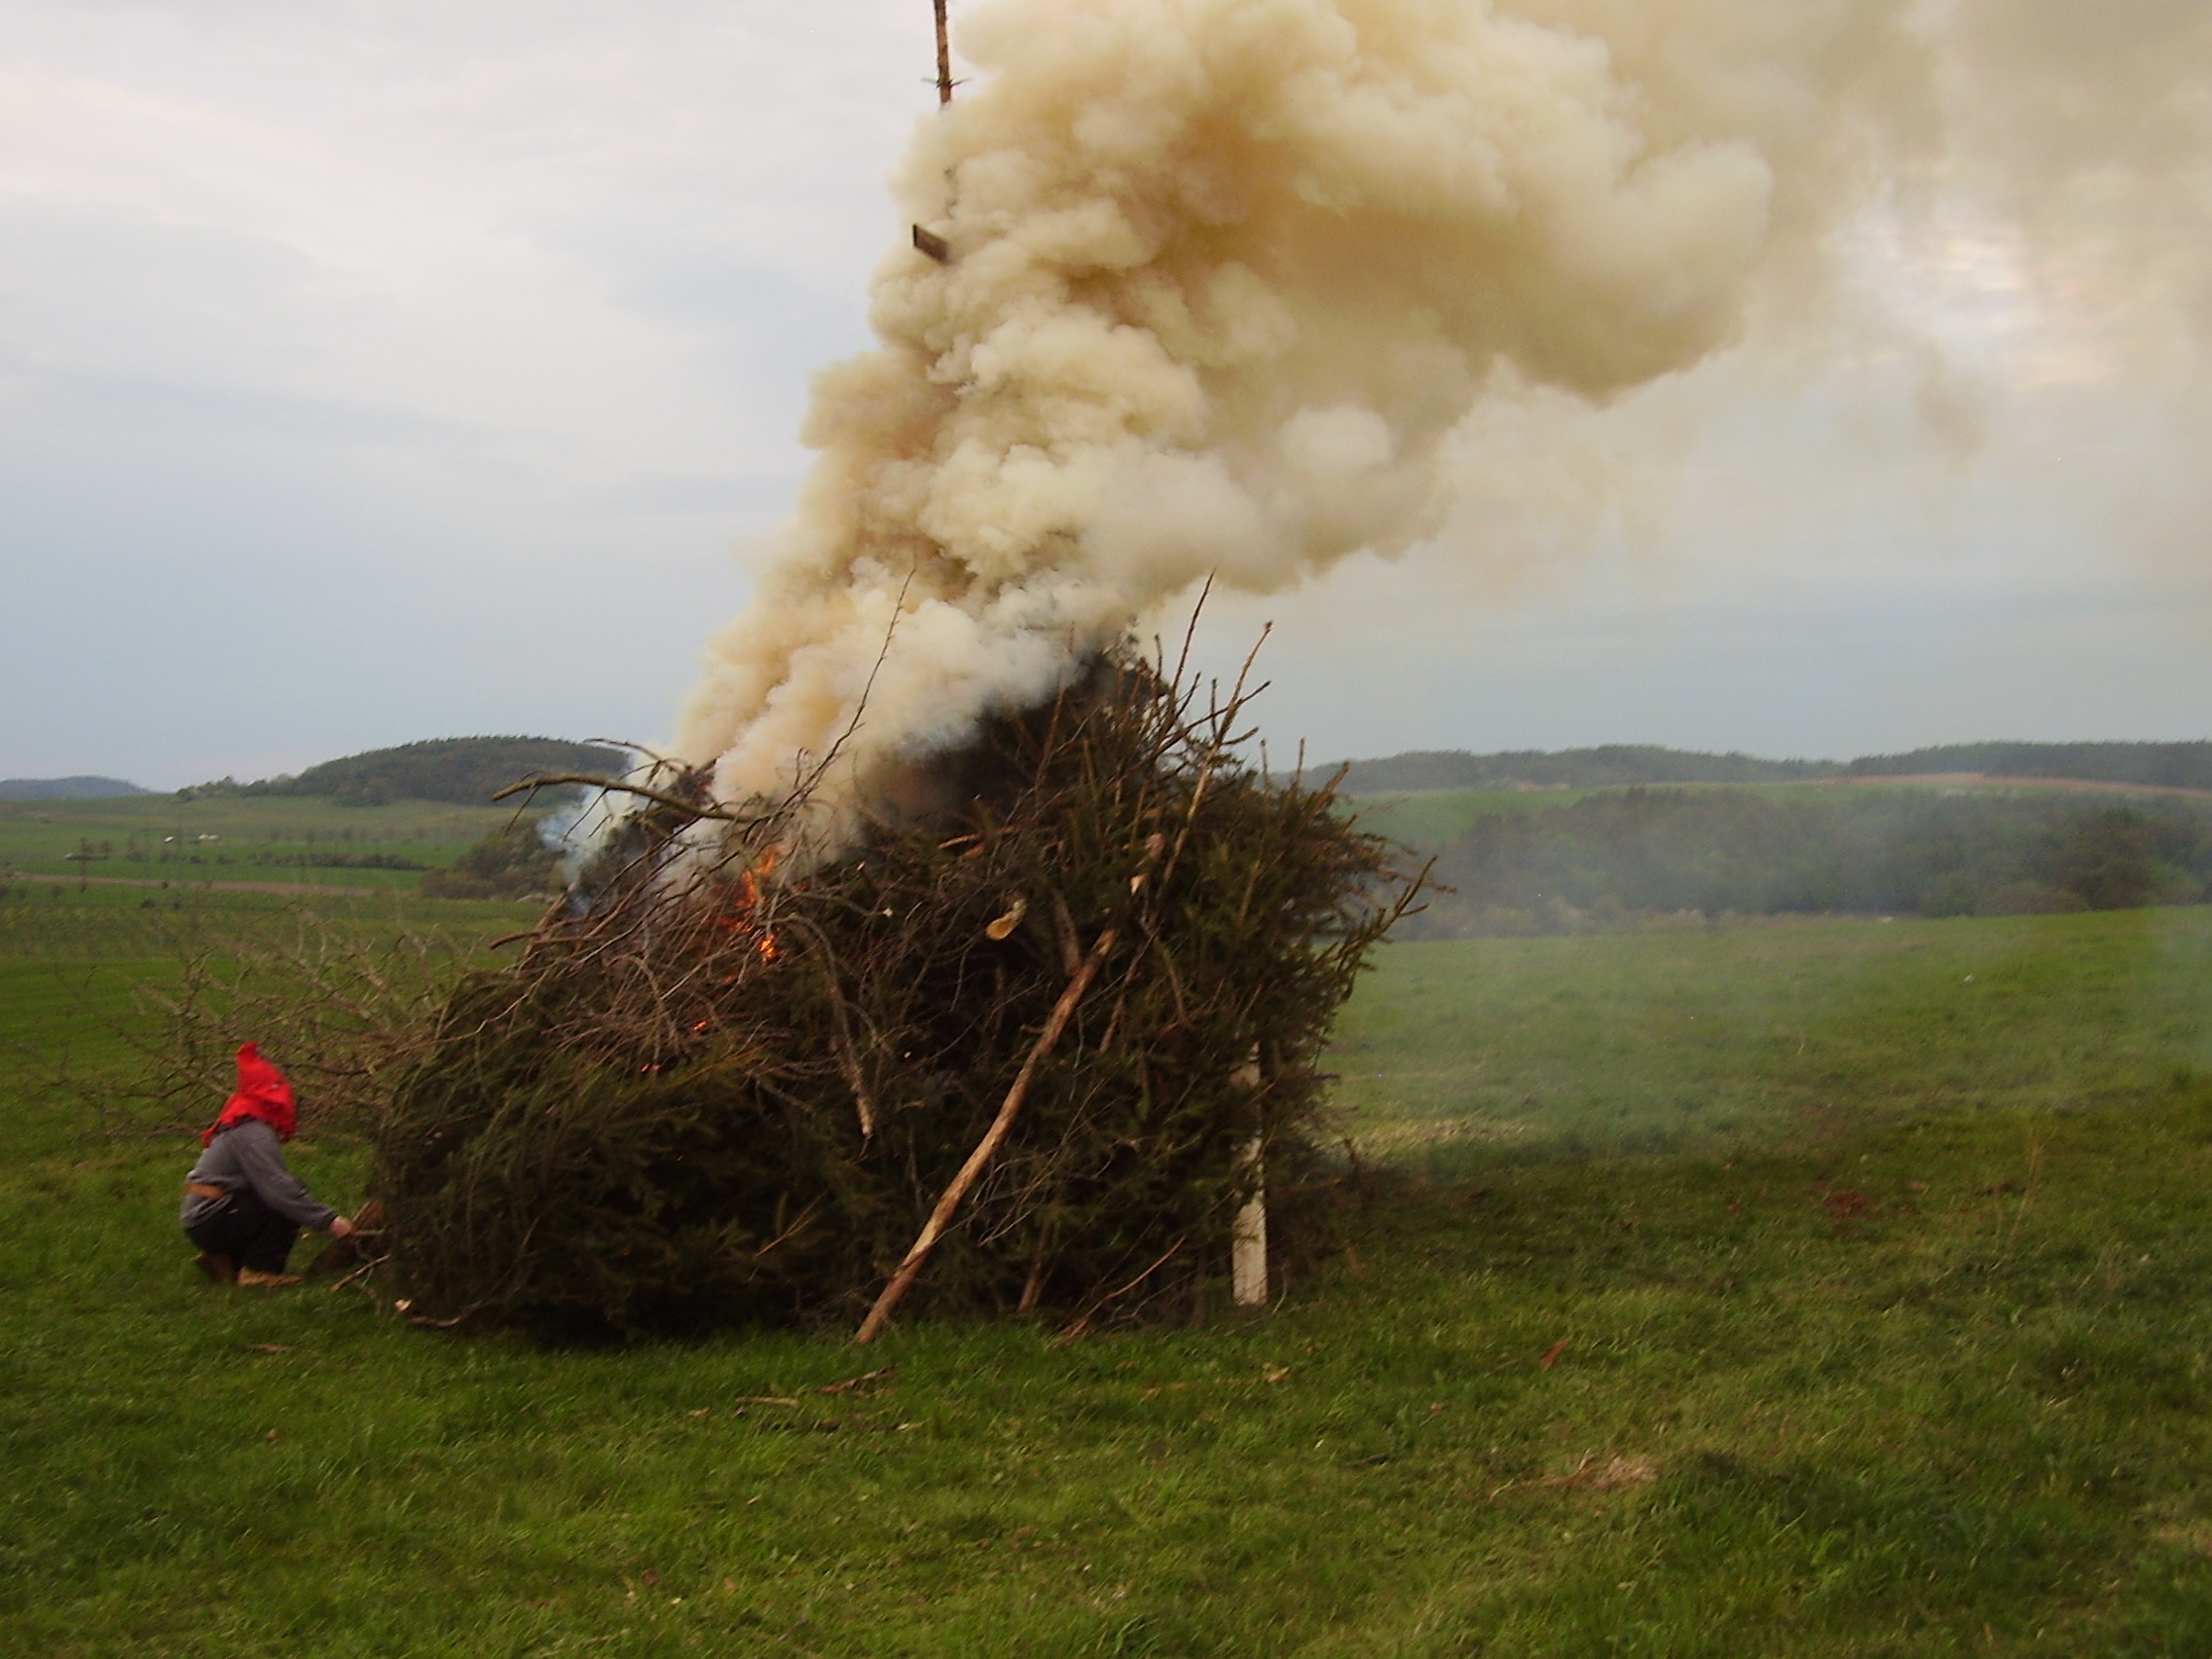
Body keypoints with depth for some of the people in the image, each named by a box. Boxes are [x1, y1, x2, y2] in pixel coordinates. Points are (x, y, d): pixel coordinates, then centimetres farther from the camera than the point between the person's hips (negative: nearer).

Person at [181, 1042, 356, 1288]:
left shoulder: (243, 1125, 16)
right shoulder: (252, 1133, -18)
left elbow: (271, 1183, 14)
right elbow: (277, 1187, -27)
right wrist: (327, 1220, -26)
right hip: (209, 1221, -10)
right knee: (287, 1205, -19)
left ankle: (223, 1259, 14)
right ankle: (258, 1272, -13)